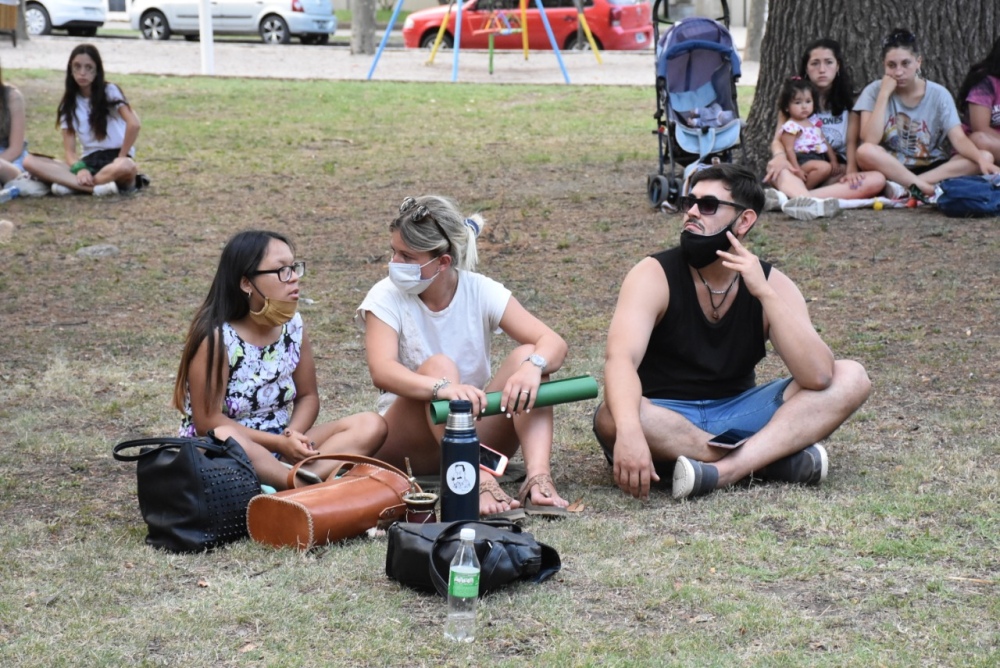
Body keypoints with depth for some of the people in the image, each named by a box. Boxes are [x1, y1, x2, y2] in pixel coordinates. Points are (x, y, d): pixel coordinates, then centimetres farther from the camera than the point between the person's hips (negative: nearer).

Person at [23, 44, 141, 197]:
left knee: (126, 167, -43)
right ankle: (97, 187, -32)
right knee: (30, 161, -19)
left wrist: (121, 157, -15)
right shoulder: (68, 104, 9)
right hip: (88, 162, 4)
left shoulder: (109, 92, -1)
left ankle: (71, 184, -26)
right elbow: (69, 149, 2)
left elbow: (134, 124, -17)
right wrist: (79, 168, -18)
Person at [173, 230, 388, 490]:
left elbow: (308, 396, 8)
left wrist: (293, 436, -14)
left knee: (371, 425, -12)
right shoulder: (216, 338, -16)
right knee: (224, 437, -41)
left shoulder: (293, 326, 1)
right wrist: (279, 443, -21)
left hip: (281, 447, 6)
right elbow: (208, 420, -17)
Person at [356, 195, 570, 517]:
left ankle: (538, 478, -39)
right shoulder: (386, 297, -10)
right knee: (438, 364, -30)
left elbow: (553, 343, -16)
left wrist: (532, 367, -41)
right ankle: (479, 483, -47)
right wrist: (442, 387, -48)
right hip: (408, 443, -2)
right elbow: (381, 370, -29)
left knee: (527, 356, -20)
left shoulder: (481, 291, -5)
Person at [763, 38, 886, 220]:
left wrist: (851, 170, -20)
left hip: (836, 174, 1)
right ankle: (810, 201, -69)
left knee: (877, 180, -30)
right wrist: (779, 156, -26)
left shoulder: (849, 101, 13)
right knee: (779, 172, -34)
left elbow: (852, 142, 2)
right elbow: (778, 139, -1)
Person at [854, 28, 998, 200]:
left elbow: (959, 139, -12)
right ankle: (928, 190, -31)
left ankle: (903, 189, -29)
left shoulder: (939, 94, -2)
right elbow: (870, 140, -18)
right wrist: (884, 94, -18)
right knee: (865, 152, -33)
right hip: (890, 167, -2)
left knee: (985, 157, -21)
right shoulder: (874, 91, -5)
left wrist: (981, 159, -33)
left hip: (932, 168, 2)